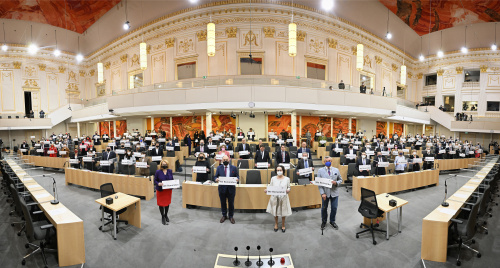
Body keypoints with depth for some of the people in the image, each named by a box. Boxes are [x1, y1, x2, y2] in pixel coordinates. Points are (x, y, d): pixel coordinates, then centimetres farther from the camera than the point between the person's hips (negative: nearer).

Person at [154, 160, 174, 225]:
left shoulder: (170, 171, -2)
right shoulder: (158, 172, -12)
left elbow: (172, 179, 6)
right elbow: (155, 180, -6)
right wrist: (158, 183, -27)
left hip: (168, 190, 3)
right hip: (160, 190, -3)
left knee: (167, 203, 16)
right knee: (161, 203, 7)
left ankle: (166, 215, 39)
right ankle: (163, 217, 28)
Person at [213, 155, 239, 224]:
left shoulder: (234, 168, 3)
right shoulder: (219, 168, 4)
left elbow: (237, 176, 6)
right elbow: (215, 176, 4)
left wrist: (237, 179, -16)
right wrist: (216, 179, -19)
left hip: (231, 188, -1)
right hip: (222, 188, 1)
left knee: (231, 203, 9)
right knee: (223, 203, 13)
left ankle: (231, 216, 27)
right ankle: (224, 216, 33)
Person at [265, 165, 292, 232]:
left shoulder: (287, 179, -5)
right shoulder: (273, 178, -3)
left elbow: (289, 187, 2)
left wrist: (288, 190, -21)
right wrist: (266, 190, -19)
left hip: (283, 198, -1)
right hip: (275, 198, 1)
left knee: (283, 212, 10)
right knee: (275, 212, 14)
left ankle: (283, 225, 35)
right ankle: (276, 224, 39)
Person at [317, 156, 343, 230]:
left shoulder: (336, 170, 3)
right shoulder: (320, 170, -3)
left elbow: (340, 180, 9)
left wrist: (336, 183, -14)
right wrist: (322, 193, -14)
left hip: (334, 192, 1)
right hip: (325, 192, -1)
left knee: (334, 208, 9)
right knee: (324, 208, 12)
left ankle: (332, 221, 33)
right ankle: (323, 222, 33)